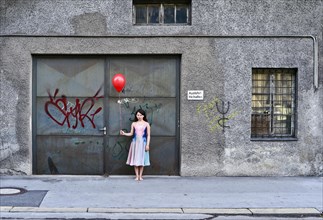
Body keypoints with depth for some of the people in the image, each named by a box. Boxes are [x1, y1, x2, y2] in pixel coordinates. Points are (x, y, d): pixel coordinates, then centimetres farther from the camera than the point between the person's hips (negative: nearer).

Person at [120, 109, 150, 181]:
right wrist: (124, 133, -6)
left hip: (143, 143, -2)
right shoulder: (134, 124, 7)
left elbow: (148, 135, 0)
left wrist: (147, 145, -7)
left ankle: (140, 176, 8)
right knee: (135, 159, 0)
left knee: (142, 159, 1)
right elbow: (131, 133, 10)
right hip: (135, 143, 2)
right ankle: (137, 176, 6)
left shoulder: (146, 124, 2)